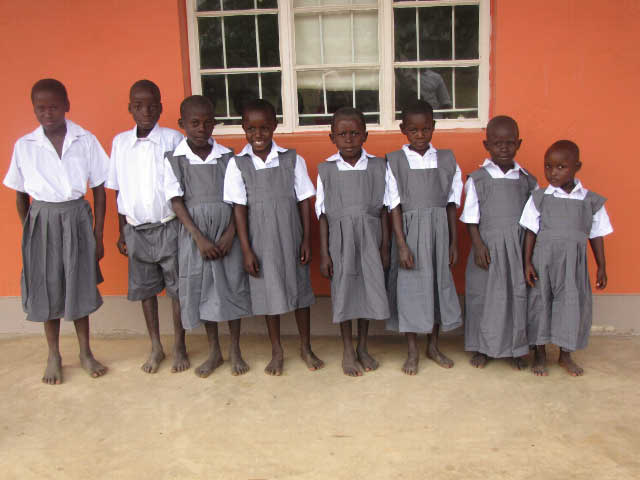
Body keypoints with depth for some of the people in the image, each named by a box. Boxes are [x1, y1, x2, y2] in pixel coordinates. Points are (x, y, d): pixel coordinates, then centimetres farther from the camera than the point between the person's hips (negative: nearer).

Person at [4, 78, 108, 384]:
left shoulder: (86, 141, -5)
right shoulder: (24, 146, -2)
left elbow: (99, 190, 0)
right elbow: (21, 196, 7)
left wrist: (98, 235, -1)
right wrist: (28, 232, 5)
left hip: (77, 219, -1)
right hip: (42, 221, 1)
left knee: (79, 286, 8)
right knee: (47, 289, 8)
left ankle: (85, 353, 25)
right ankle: (54, 357, 25)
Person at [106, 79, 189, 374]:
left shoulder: (173, 139, -6)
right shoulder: (120, 142, 3)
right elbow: (119, 190, 9)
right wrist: (121, 231, 10)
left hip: (169, 227, -3)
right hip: (136, 229, 3)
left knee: (177, 288, 5)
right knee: (145, 289, 12)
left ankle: (179, 347, 21)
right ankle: (156, 347, 27)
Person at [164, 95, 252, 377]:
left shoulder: (227, 157, -1)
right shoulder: (175, 160, -3)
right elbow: (177, 202, -5)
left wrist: (230, 233, -10)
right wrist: (200, 238, -12)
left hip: (227, 232, 0)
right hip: (195, 234, 0)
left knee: (233, 285, 4)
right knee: (201, 289, 8)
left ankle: (235, 350, 21)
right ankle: (214, 351, 25)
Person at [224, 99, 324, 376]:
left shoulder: (292, 159, -3)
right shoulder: (238, 164, -4)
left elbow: (304, 202, 0)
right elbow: (239, 208, -5)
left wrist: (306, 239, -2)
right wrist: (246, 250, -8)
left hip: (291, 236, 0)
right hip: (260, 239, 0)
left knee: (299, 288, 10)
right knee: (268, 292, 10)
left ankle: (306, 348, 29)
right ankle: (277, 352, 28)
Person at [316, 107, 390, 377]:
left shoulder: (378, 167, -3)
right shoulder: (326, 170, -4)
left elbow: (384, 210, 1)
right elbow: (323, 214, -2)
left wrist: (385, 248, 1)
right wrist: (324, 254, -4)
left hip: (370, 238, 1)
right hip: (340, 240, -1)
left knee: (369, 290, 8)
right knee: (344, 292, 7)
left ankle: (362, 347, 29)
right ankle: (348, 350, 25)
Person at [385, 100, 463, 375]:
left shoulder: (446, 160, 4)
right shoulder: (395, 162, -4)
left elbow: (451, 204, 7)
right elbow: (395, 206, -8)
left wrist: (454, 242, 6)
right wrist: (401, 244, -14)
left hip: (439, 231, 3)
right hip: (410, 231, -3)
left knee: (439, 283, 11)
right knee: (410, 287, 3)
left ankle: (433, 346, 30)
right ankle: (413, 352, 19)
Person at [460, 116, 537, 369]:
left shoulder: (528, 180, 6)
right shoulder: (477, 179, -1)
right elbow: (471, 218, -1)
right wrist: (478, 245, -11)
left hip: (519, 247, 2)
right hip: (488, 245, -2)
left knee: (519, 295, 6)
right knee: (483, 296, 5)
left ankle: (517, 349, 23)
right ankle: (480, 347, 21)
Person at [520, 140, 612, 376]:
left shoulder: (591, 201, 0)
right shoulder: (539, 198, -3)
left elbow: (596, 236, 7)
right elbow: (530, 232, -1)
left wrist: (602, 267, 8)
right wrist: (527, 263, -6)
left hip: (574, 263, 1)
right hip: (543, 260, -1)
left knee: (573, 304, 7)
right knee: (540, 302, 7)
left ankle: (565, 355, 28)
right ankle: (539, 353, 25)